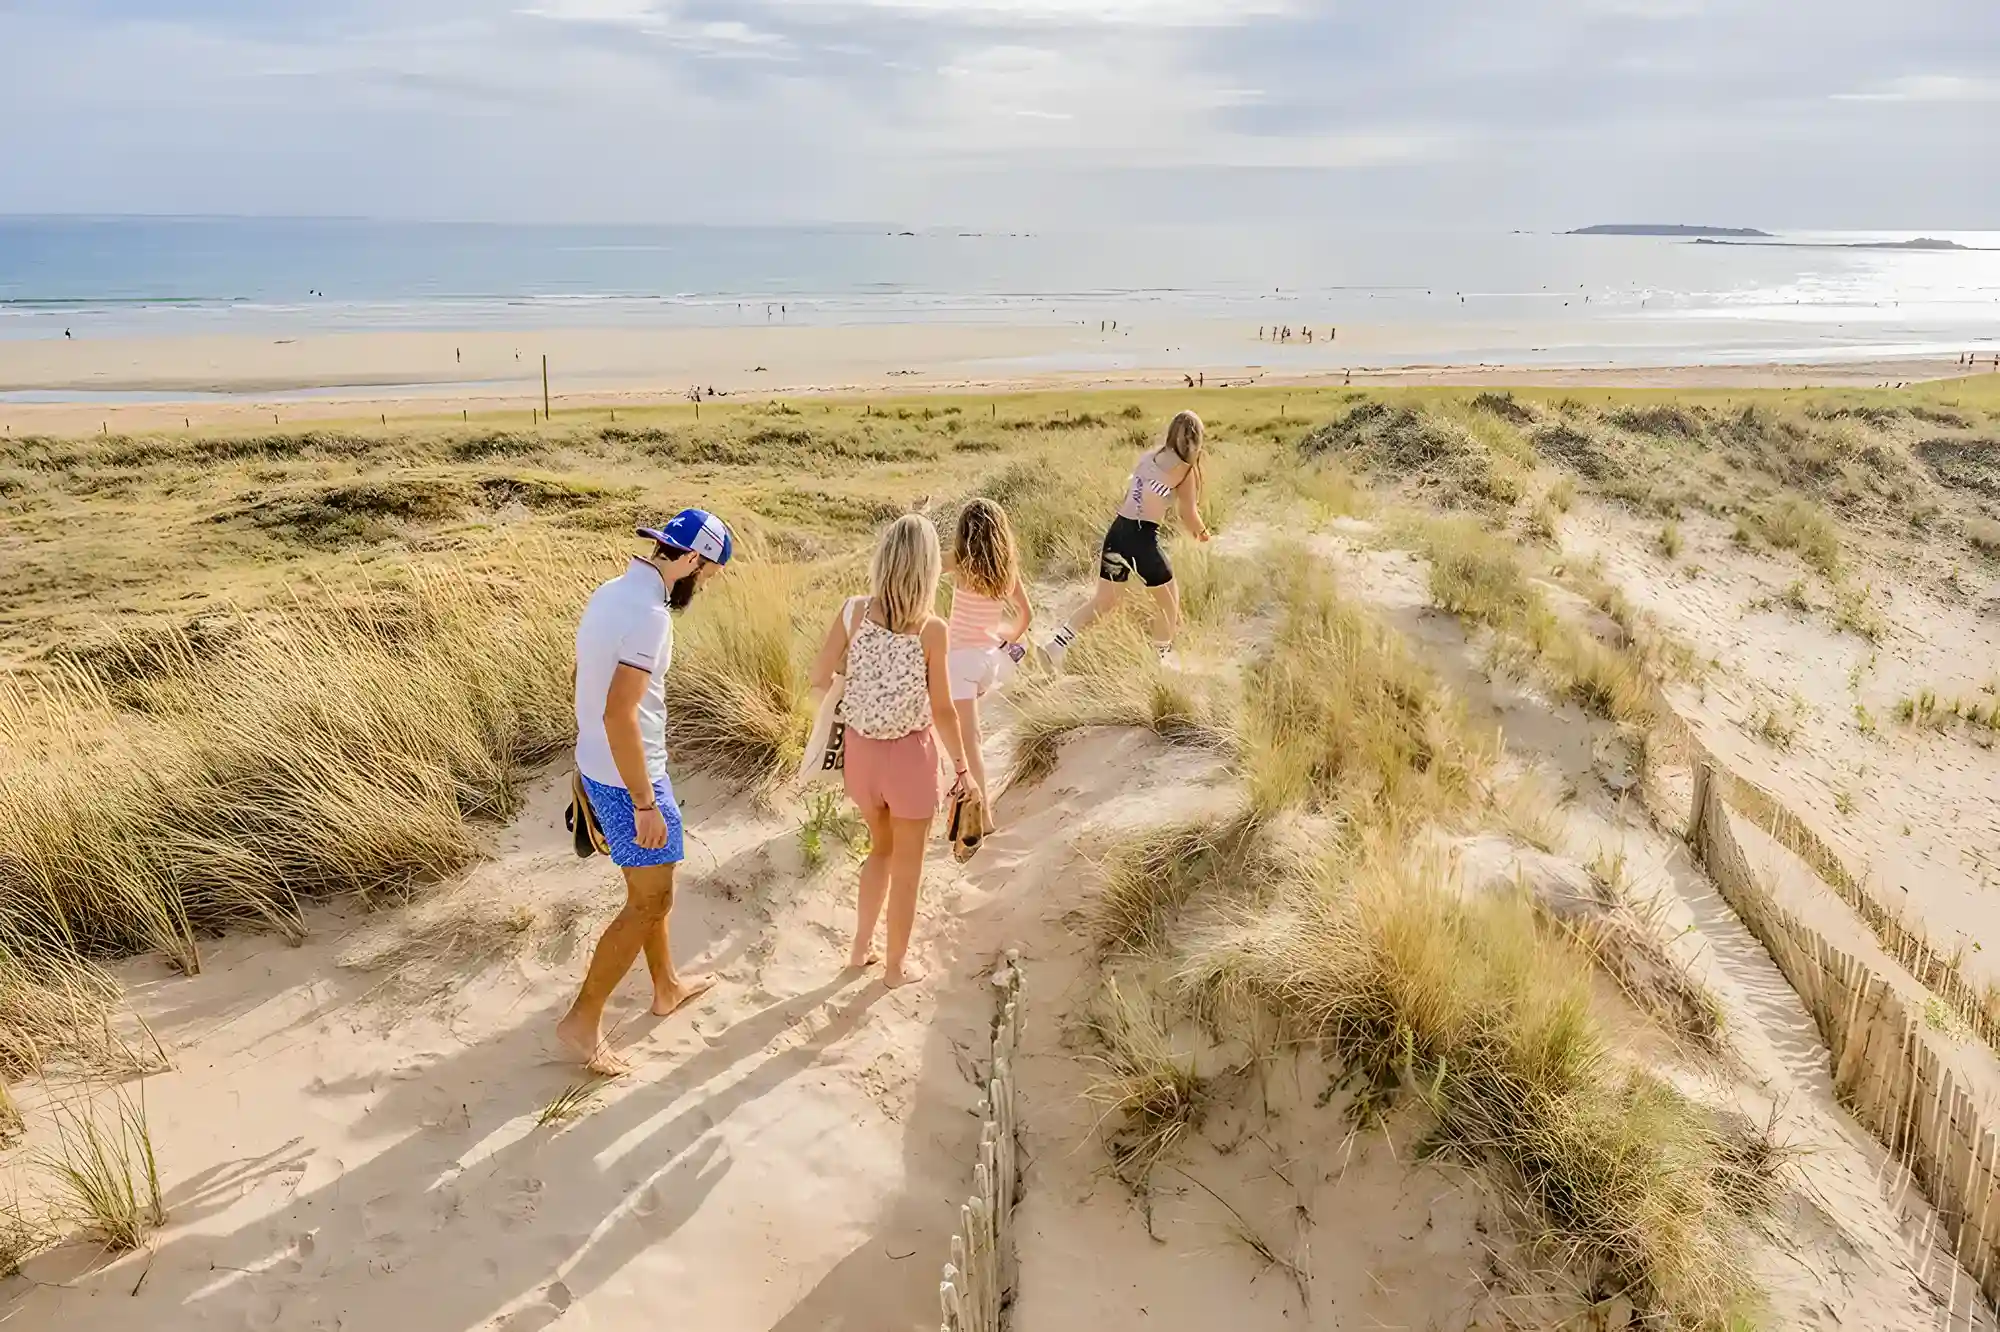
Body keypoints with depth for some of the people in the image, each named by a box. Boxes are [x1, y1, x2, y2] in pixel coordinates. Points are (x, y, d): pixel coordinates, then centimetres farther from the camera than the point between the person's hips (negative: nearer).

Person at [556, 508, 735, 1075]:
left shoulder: (612, 592, 5)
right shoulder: (649, 615, -25)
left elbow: (587, 685, 14)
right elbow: (619, 714, -29)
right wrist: (645, 804, -23)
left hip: (599, 768, 10)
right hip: (628, 778, -10)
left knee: (650, 885, 24)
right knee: (650, 902, 2)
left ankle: (668, 986, 40)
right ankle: (583, 1021, 10)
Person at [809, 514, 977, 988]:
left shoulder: (853, 611, -11)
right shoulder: (931, 629, -19)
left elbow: (820, 678, -4)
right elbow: (942, 710, -14)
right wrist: (962, 767, -1)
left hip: (862, 748, 4)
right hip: (909, 753, -4)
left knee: (881, 847, 28)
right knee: (907, 865, 16)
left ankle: (861, 947, 39)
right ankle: (896, 965, 31)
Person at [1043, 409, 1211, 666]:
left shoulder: (1148, 456, 14)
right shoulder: (1185, 469, -4)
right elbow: (1189, 516, -3)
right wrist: (1202, 532, 20)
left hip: (1118, 532, 6)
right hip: (1143, 538, -6)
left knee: (1103, 600, 17)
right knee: (1169, 601, 18)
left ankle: (1054, 647, 7)